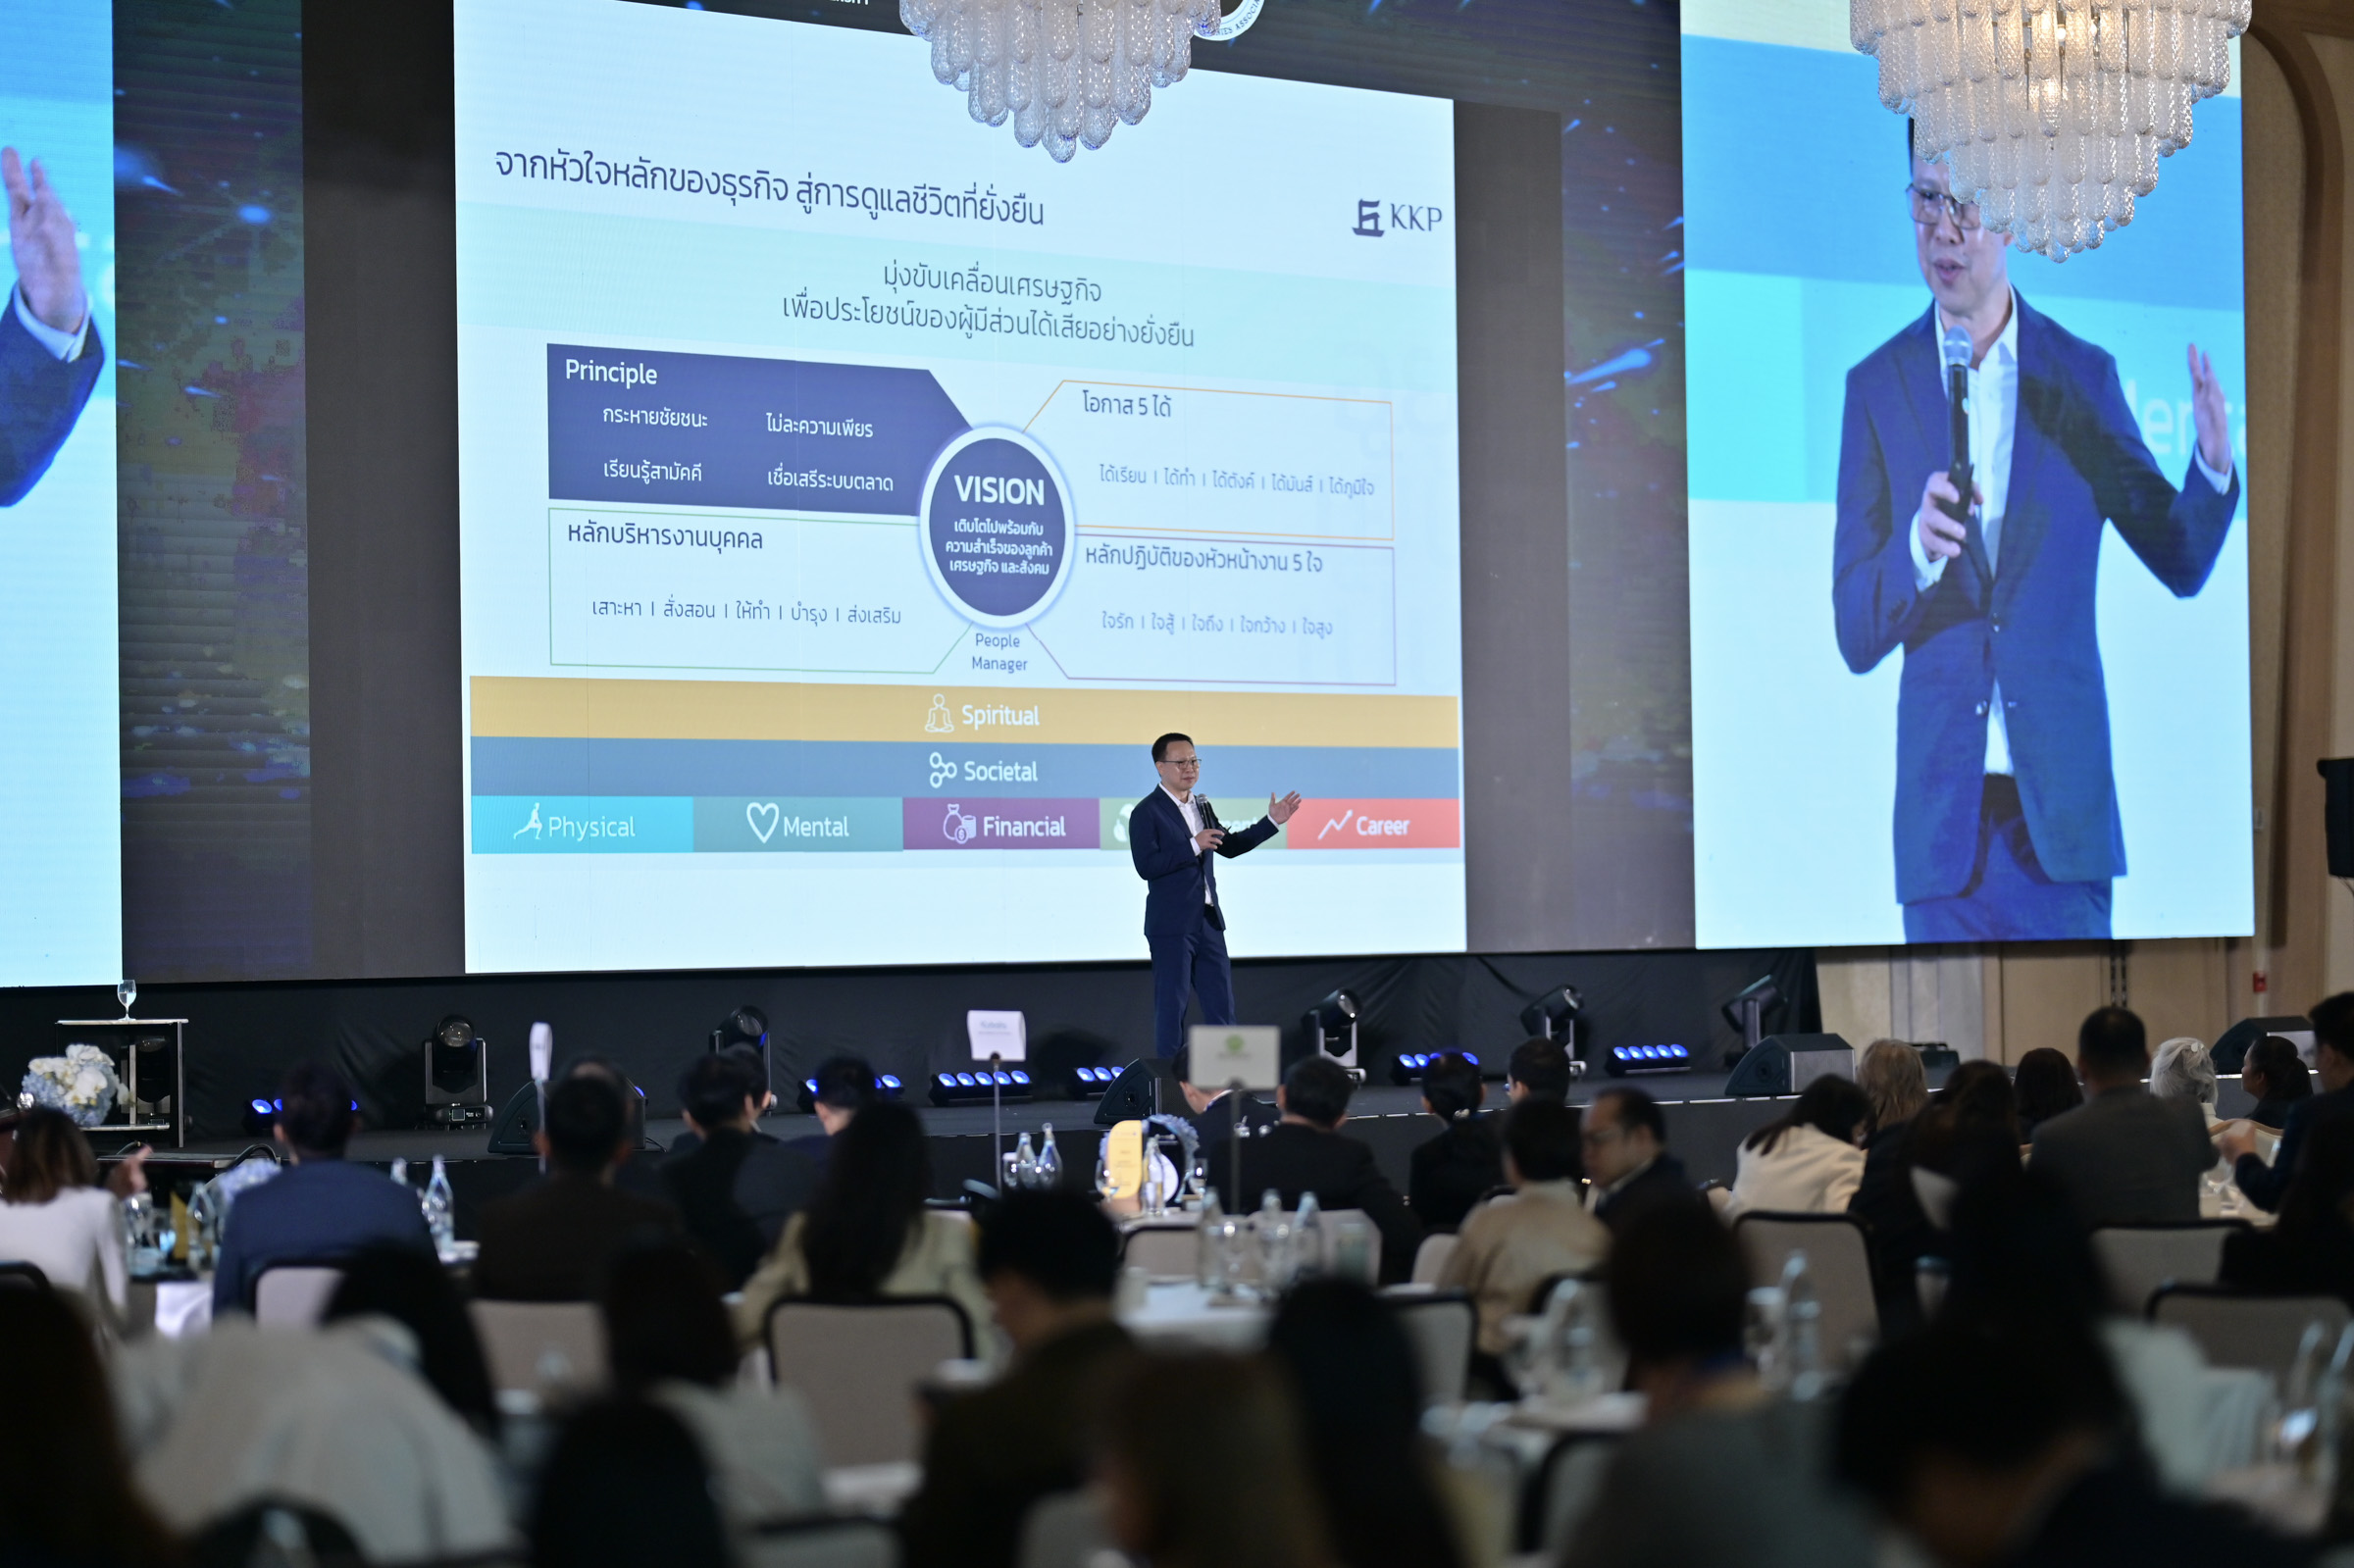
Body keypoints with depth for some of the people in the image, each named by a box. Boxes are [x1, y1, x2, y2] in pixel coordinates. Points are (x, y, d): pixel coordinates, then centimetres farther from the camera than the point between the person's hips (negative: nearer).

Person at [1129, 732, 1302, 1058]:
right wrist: (1193, 846, -25)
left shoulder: (1201, 805, 12)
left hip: (1209, 920, 7)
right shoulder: (1146, 812, -11)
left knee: (1220, 1001, 10)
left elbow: (1229, 846, 23)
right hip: (1171, 924, -7)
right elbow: (1146, 865, -21)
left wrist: (1272, 821, 17)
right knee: (1171, 1004, -1)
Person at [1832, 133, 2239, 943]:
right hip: (1941, 813, 0)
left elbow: (2181, 560, 10)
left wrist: (2213, 467, -10)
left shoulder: (2083, 376, 6)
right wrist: (1918, 551, -19)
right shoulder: (1877, 386, 5)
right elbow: (1856, 635, 2)